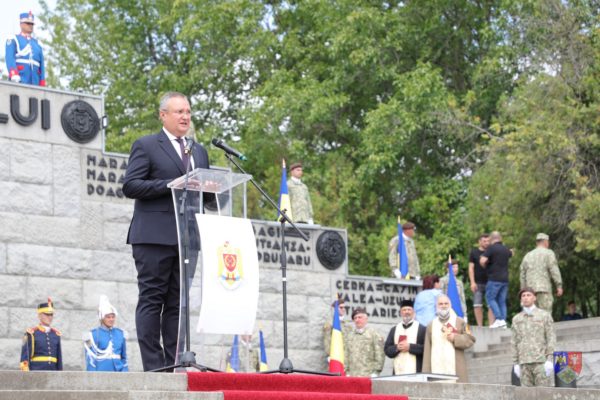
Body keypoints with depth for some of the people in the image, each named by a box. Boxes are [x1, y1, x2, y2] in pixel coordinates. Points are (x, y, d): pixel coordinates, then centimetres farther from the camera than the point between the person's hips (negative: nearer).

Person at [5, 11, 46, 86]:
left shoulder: (37, 44, 24)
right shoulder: (13, 40, 11)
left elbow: (41, 65, 18)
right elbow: (10, 59, -4)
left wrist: (42, 85, 7)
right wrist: (14, 74, -21)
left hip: (34, 83, 4)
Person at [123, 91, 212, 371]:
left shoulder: (199, 151, 22)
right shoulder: (146, 146, 2)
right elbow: (130, 186, -8)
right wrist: (171, 185, -16)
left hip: (187, 238, 6)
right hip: (155, 236, -6)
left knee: (178, 303, 5)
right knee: (152, 300, -6)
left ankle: (174, 363, 8)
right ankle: (152, 366, -5)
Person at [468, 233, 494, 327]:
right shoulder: (474, 252, 6)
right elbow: (471, 268, 2)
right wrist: (472, 282, -7)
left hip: (490, 282, 1)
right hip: (478, 283, -1)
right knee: (478, 305, -3)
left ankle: (491, 325, -6)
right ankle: (480, 325, 3)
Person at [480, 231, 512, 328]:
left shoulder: (491, 248, -9)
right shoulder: (506, 249, 13)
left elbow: (482, 261, -17)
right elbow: (511, 254, 37)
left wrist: (485, 266, 3)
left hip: (494, 278, -6)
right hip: (505, 279, 6)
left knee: (490, 298, 1)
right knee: (502, 301, 9)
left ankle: (499, 319, -12)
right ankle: (503, 321, 5)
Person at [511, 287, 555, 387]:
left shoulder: (545, 315, 5)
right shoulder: (516, 319, 13)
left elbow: (551, 338, 0)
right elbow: (514, 342, 13)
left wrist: (550, 360, -10)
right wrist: (515, 363, 6)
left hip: (541, 360, -3)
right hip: (524, 362, 3)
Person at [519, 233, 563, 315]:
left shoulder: (527, 256, 20)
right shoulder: (548, 253, 4)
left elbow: (523, 275, 18)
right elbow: (554, 270, -7)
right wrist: (559, 286, -7)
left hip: (530, 289, 5)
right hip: (544, 289, -5)